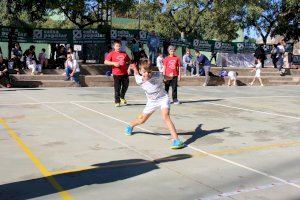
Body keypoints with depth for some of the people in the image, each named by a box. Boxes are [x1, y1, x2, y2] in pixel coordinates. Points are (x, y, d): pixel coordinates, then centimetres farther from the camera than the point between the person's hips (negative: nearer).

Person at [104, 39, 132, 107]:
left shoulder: (124, 53, 10)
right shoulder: (112, 53, -1)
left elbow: (129, 61, 20)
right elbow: (105, 62, -8)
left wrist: (129, 68, 4)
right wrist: (113, 63, -19)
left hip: (125, 73, 4)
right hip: (116, 74, -4)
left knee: (125, 86, 12)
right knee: (117, 88, -2)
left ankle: (122, 97, 37)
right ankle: (117, 101, 9)